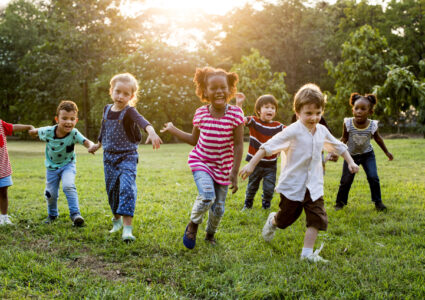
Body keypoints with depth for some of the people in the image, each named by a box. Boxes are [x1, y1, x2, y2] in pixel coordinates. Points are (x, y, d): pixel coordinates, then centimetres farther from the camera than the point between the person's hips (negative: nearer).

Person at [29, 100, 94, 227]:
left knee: (68, 186, -27)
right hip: (52, 166, 2)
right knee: (51, 193, 11)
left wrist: (91, 146, -67)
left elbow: (86, 141, -45)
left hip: (68, 165, -2)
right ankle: (52, 214, 39)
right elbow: (36, 131, 0)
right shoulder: (48, 132, -23)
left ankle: (75, 214, -16)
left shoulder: (74, 133, -28)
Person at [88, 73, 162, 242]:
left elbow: (142, 121, -37)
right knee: (112, 189, 11)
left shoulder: (129, 112, -14)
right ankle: (117, 219, 33)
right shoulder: (107, 110, 5)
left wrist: (151, 132, -57)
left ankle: (127, 228, -22)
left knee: (127, 188, -19)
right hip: (109, 157, 6)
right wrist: (98, 144, 38)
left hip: (127, 157, -5)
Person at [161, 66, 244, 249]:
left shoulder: (235, 114, -13)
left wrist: (234, 172, -14)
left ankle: (210, 234, 39)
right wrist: (173, 130, 9)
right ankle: (193, 224, 6)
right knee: (207, 196, -24)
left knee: (218, 208, 8)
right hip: (201, 162, 0)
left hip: (223, 167, 0)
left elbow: (238, 145, -11)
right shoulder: (201, 113, -5)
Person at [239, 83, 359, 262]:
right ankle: (272, 221, 47)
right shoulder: (293, 131, -17)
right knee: (286, 218, 12)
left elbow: (338, 146, 21)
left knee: (317, 219, -6)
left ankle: (307, 253, 3)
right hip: (292, 185, -5)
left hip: (314, 186, 5)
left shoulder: (322, 131, 3)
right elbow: (268, 146, -19)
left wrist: (350, 162, 17)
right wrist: (251, 164, -22)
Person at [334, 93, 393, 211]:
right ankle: (340, 202, 21)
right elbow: (344, 139, -7)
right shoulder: (348, 124, -23)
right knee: (346, 180, 2)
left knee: (373, 177, -9)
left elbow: (377, 138, 0)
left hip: (367, 154, 0)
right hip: (351, 155, 0)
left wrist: (387, 152, 12)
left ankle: (377, 201, 11)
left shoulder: (372, 125, -20)